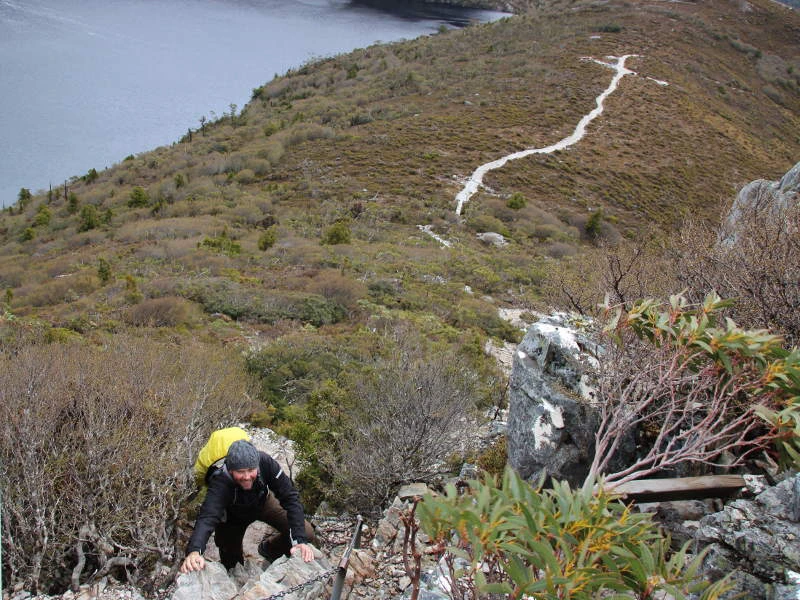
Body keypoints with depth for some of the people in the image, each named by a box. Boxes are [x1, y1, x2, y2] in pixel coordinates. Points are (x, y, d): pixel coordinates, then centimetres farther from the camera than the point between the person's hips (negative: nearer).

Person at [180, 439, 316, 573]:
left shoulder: (265, 462, -36)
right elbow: (207, 518, -54)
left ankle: (268, 549, 20)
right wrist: (194, 551, -75)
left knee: (307, 535, -10)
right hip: (232, 515, -1)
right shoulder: (220, 483, -41)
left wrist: (300, 540, -40)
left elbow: (290, 498, -32)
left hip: (263, 502, 1)